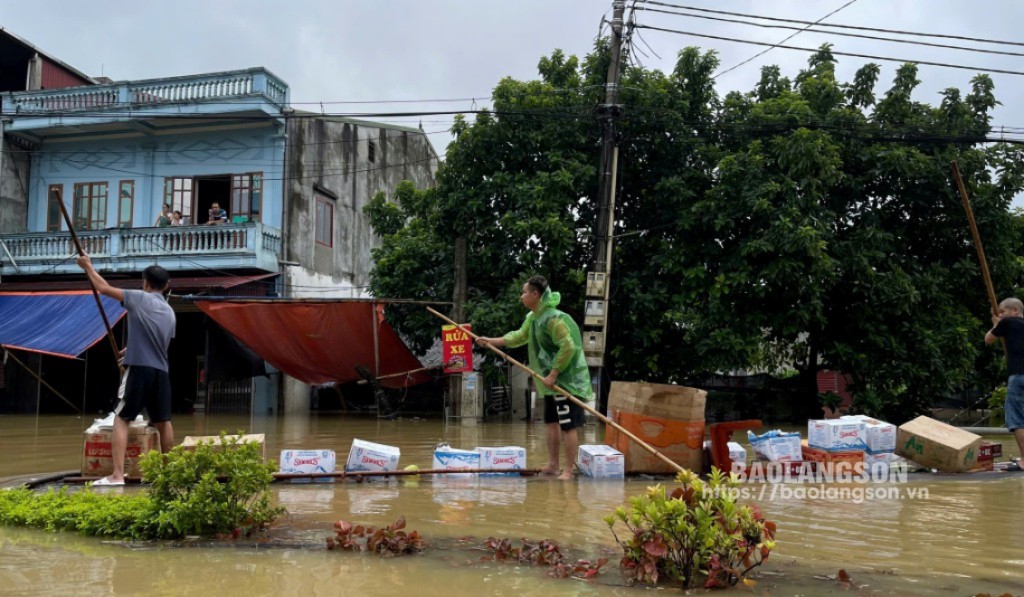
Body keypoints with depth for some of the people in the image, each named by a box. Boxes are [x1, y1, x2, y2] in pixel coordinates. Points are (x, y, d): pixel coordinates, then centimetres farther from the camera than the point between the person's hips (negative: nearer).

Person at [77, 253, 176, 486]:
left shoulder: (139, 299, -2)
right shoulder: (170, 311, 16)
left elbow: (104, 288, 1)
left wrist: (88, 266, 17)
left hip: (139, 369, -5)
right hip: (161, 371, 6)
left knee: (121, 419, -2)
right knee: (163, 421, 13)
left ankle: (117, 474, -9)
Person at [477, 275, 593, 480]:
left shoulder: (553, 318, -22)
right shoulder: (533, 317, 9)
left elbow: (568, 347, -26)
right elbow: (519, 336, 24)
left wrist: (553, 375, -22)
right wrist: (491, 341, 20)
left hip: (567, 380, -10)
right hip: (553, 381, 10)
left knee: (568, 426, -6)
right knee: (552, 423, 15)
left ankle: (568, 470, -3)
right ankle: (553, 465, 24)